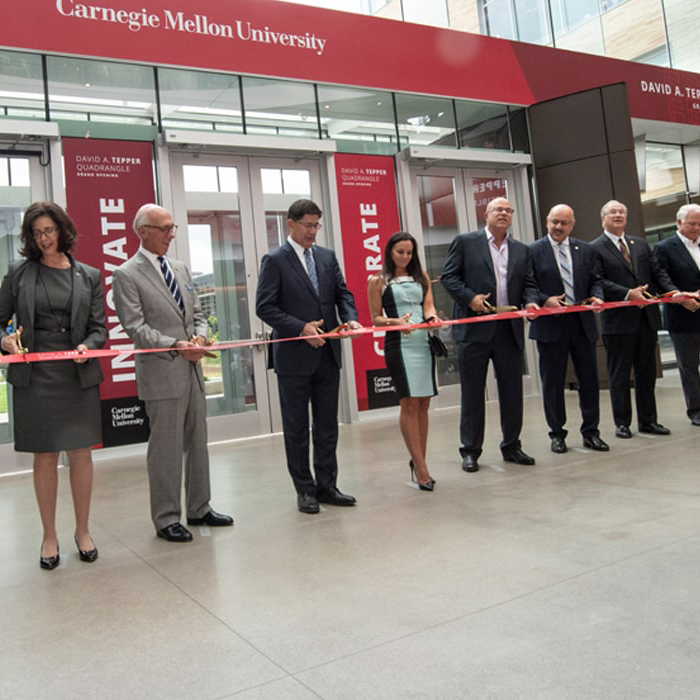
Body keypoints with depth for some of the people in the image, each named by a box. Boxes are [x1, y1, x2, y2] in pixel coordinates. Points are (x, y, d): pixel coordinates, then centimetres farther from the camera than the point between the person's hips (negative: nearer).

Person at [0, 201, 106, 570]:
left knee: (81, 454, 5)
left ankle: (82, 530, 21)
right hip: (34, 376, 0)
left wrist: (87, 346, -13)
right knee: (45, 457, 5)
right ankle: (49, 536, 20)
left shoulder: (89, 276, 7)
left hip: (78, 375, 1)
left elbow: (99, 328, 7)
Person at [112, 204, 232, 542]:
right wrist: (175, 345, -21)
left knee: (198, 443, 13)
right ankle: (166, 519, 15)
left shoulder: (180, 268, 15)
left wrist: (200, 336, -6)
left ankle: (199, 508, 27)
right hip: (161, 374, -7)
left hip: (192, 370, 7)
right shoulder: (127, 275, -6)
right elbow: (135, 327, -12)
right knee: (166, 449, 1)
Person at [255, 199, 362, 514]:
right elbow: (265, 307, -11)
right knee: (297, 428, 7)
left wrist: (351, 319, -10)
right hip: (294, 356, -5)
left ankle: (326, 485, 23)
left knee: (327, 425, 11)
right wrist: (301, 328, -19)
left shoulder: (327, 257, 11)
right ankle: (304, 490, 19)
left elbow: (343, 293, 10)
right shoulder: (274, 260, -5)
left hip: (327, 354, 5)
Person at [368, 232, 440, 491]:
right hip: (398, 344, -4)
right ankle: (420, 467, -5)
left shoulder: (421, 277, 18)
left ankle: (418, 462, 16)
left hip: (424, 342, 4)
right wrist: (396, 321, -15)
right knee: (409, 403, -9)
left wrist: (432, 316, -11)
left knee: (423, 404, 5)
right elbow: (376, 318, 4)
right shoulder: (378, 281, 7)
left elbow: (429, 306, 11)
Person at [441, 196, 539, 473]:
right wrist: (469, 297, -15)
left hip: (509, 329, 4)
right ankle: (470, 451, 12)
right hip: (474, 328, -4)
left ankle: (511, 446, 23)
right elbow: (449, 276, 0)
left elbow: (529, 284, 15)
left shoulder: (522, 250, 17)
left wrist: (530, 301, -6)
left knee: (512, 392, 9)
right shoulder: (465, 242, 4)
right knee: (472, 393, 2)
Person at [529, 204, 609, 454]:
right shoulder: (533, 251, 0)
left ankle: (590, 432, 19)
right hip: (550, 323, -3)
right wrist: (545, 300, -17)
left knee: (589, 379, 7)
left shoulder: (585, 250, 11)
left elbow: (595, 281, 13)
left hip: (582, 322, 3)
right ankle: (557, 434, 16)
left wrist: (597, 297, -7)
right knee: (553, 382, 4)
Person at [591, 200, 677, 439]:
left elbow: (657, 273, 11)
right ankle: (622, 423, 13)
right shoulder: (595, 248, -3)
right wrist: (627, 294, -23)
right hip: (618, 320, -5)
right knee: (619, 375, 3)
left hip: (647, 318, 5)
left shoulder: (641, 244, 15)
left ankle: (648, 420, 21)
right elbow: (600, 282, -12)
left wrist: (673, 291, -5)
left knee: (647, 372, 11)